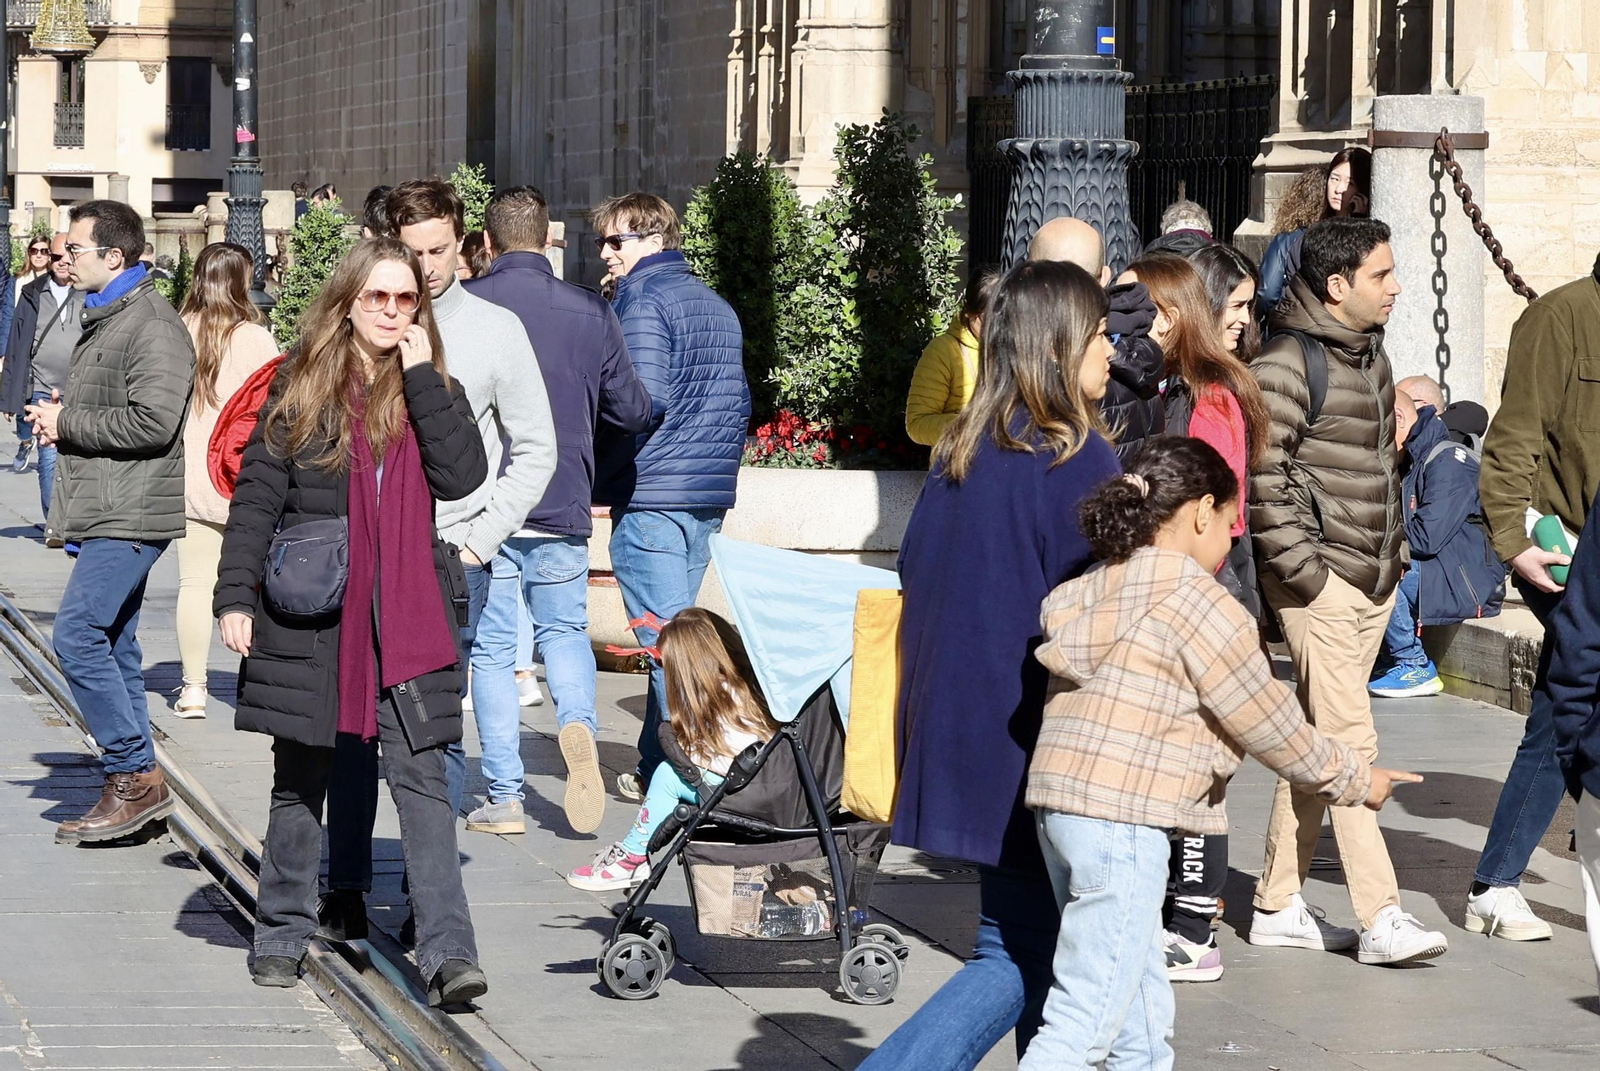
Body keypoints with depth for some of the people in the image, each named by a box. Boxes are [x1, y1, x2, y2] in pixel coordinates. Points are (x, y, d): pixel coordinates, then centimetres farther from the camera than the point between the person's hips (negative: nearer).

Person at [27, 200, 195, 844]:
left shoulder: (153, 327, -14)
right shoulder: (103, 320, 20)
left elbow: (153, 422, -25)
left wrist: (67, 423, -14)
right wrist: (58, 420, 11)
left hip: (130, 515, -11)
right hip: (105, 512, 11)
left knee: (78, 635, -15)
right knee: (113, 646, 10)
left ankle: (135, 776, -9)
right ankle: (135, 790, 13)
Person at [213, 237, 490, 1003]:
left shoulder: (434, 390, 8)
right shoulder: (300, 389, 4)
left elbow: (462, 477, -9)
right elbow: (257, 495, 2)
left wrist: (423, 378, -9)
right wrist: (235, 594, -7)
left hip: (407, 620, 0)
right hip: (310, 617, 0)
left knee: (422, 779, -8)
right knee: (301, 779, 10)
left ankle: (447, 953, -14)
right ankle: (282, 934, 25)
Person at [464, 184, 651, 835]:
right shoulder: (590, 312, -1)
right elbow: (633, 413, 6)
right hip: (564, 511, 2)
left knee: (493, 651, 8)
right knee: (565, 630, 19)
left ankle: (504, 798, 7)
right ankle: (578, 725, -10)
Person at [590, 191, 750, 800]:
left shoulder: (644, 302, -10)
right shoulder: (718, 306, 16)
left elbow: (641, 401, -19)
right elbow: (737, 402, 21)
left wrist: (596, 478, -7)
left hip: (651, 496, -8)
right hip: (710, 497, 8)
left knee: (663, 638, -6)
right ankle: (658, 764, 17)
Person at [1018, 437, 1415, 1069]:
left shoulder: (1096, 592, 17)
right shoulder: (1197, 601, -9)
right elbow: (1267, 723, -3)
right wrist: (1352, 780, 11)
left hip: (1061, 804, 9)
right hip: (1120, 819, -9)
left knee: (1142, 1018, 16)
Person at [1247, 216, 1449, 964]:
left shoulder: (1371, 354, 15)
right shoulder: (1288, 362, -13)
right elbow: (1261, 472, -17)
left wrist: (1393, 548, 18)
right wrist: (1301, 564, -18)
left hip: (1374, 579, 9)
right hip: (1320, 582, -9)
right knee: (1350, 744, -10)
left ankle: (1278, 906, 17)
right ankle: (1380, 918, -11)